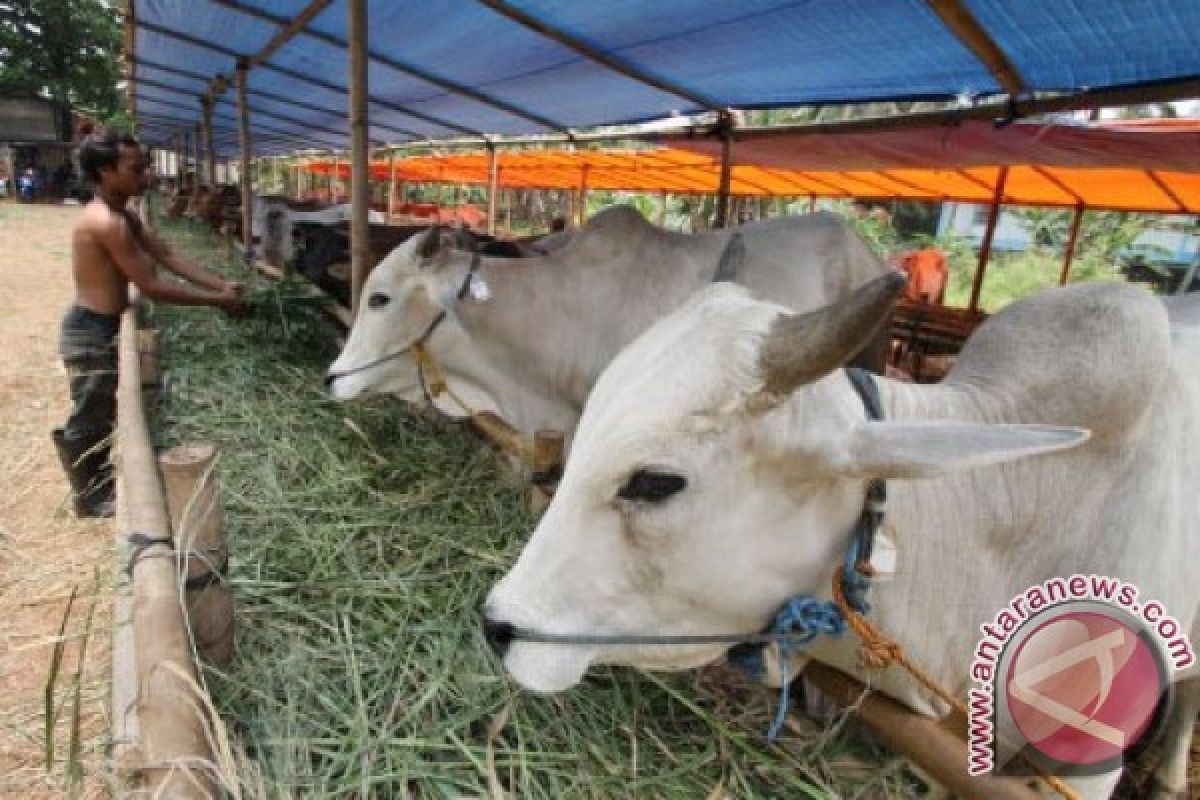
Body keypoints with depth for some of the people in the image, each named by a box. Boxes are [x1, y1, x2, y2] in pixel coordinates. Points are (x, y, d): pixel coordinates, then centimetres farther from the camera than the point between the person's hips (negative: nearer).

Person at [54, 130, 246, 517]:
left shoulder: (123, 216, 6)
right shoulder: (106, 222, -25)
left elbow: (169, 257, 5)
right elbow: (152, 287, -25)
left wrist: (222, 284, -6)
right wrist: (217, 300, -19)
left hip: (102, 326, 10)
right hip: (91, 331, -10)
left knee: (101, 413, 23)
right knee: (91, 417, 7)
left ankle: (100, 482, 41)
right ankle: (90, 498, 25)